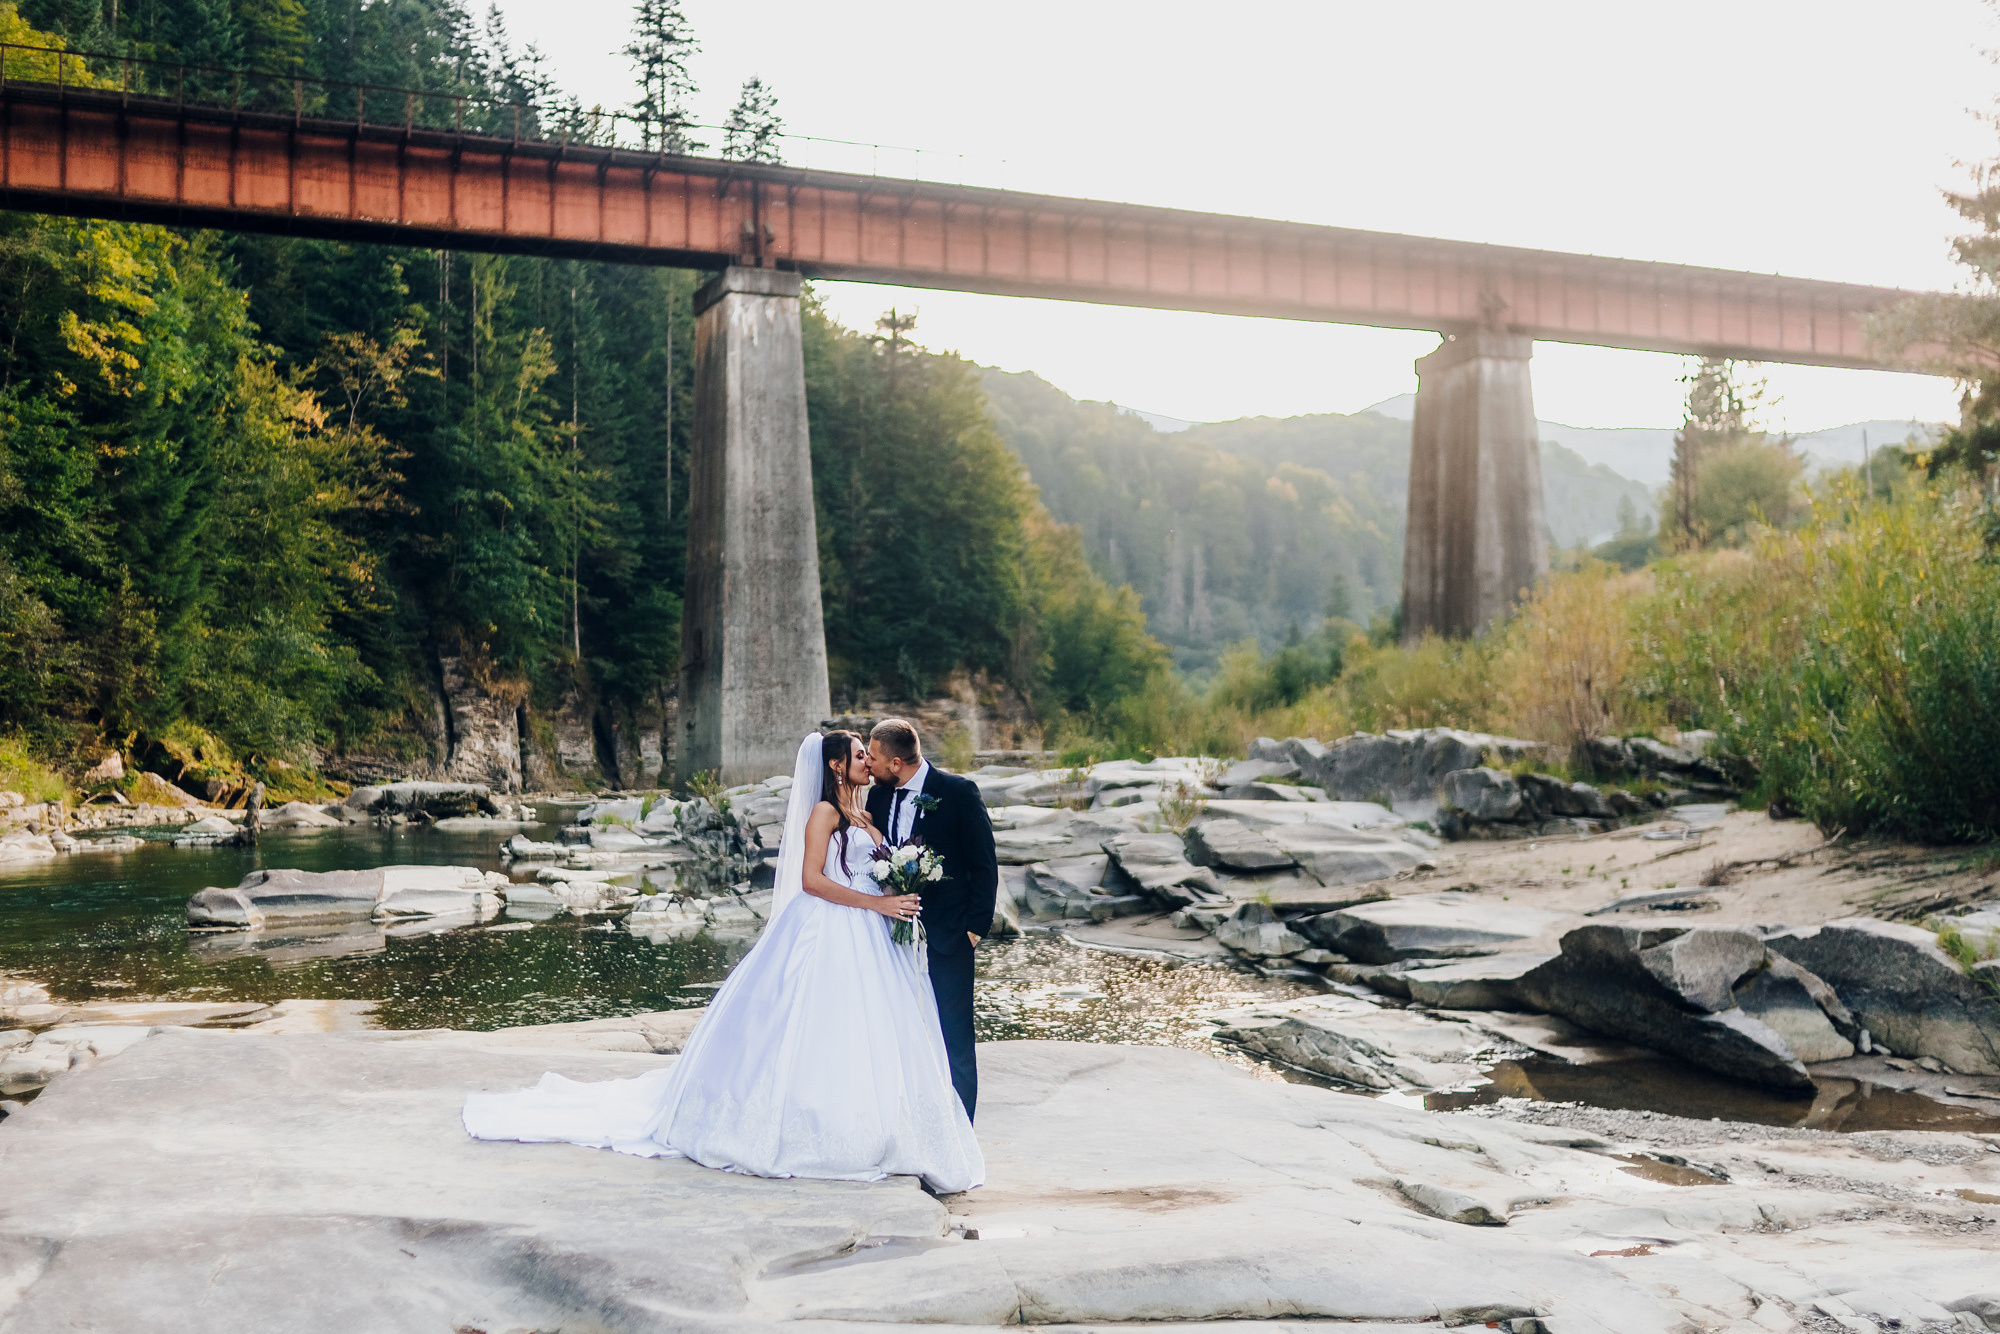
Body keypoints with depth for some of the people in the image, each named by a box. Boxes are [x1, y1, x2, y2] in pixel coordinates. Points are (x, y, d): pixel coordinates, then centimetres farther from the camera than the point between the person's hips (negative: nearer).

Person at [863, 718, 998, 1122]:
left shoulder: (959, 792, -9)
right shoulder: (878, 796, 6)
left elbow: (984, 866, -7)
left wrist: (975, 926, -10)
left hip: (948, 934, -5)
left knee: (955, 1040, 2)